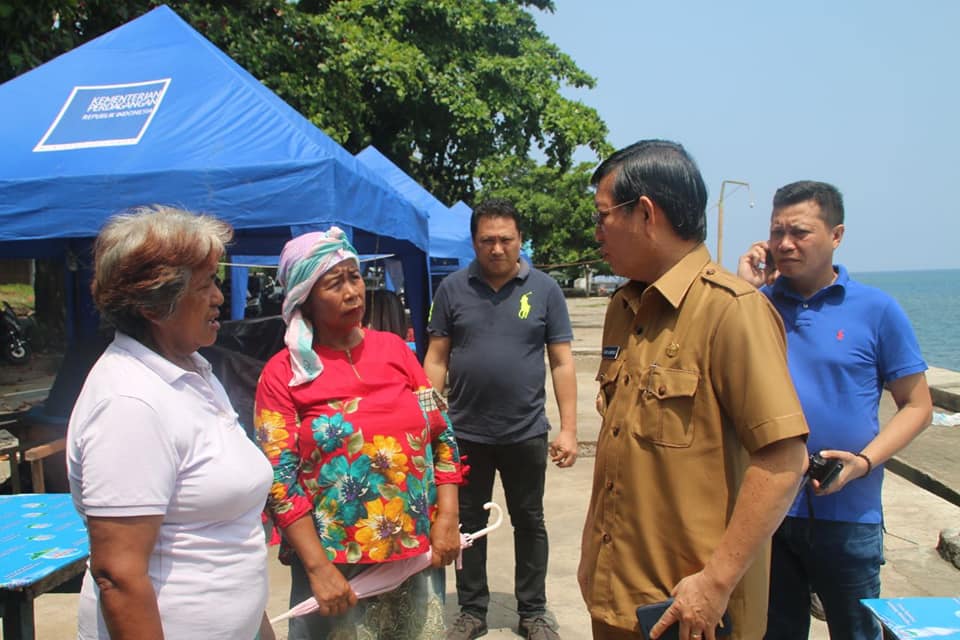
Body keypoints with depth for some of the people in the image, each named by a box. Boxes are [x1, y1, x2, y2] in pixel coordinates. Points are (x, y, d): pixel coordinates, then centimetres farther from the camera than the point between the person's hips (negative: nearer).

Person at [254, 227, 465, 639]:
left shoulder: (394, 348, 2)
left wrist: (447, 518, -3)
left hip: (418, 552, 4)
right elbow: (279, 481, -10)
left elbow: (441, 433, 5)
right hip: (336, 564, -3)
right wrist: (318, 567, -14)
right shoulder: (283, 373, -7)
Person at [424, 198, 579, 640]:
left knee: (529, 522, 13)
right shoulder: (453, 288, 0)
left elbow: (562, 363, -1)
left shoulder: (544, 289, -1)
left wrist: (568, 428, -5)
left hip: (526, 433, 0)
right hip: (465, 432, 1)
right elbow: (436, 359, 2)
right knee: (469, 523, 13)